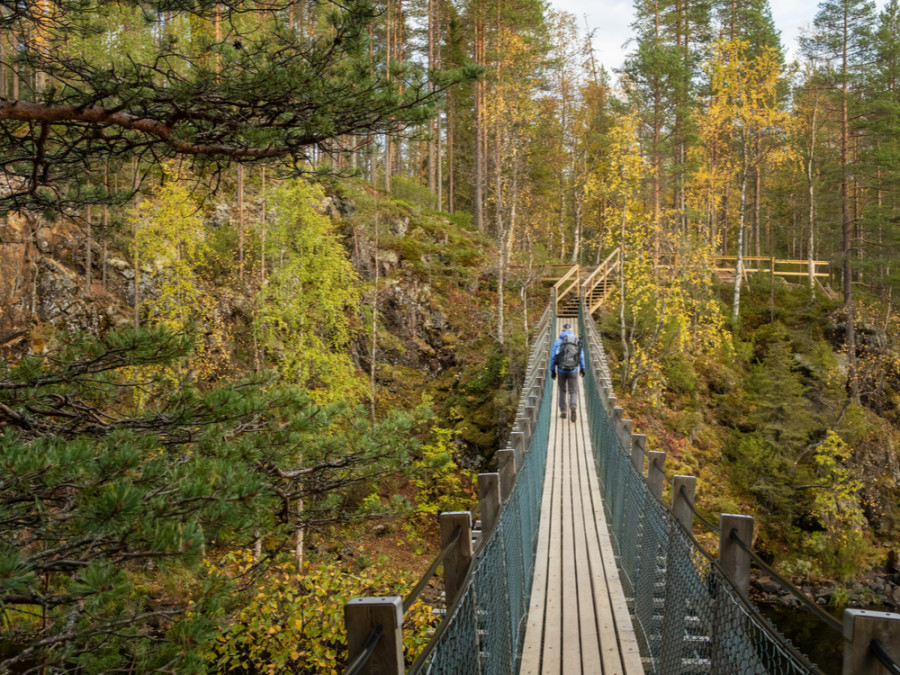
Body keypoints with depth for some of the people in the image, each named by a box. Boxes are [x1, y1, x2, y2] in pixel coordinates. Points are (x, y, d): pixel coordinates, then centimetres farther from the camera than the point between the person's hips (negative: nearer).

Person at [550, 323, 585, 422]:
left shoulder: (558, 341, -3)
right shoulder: (577, 341, 2)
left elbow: (553, 356, -5)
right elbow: (581, 355, 8)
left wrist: (552, 370, 1)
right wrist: (582, 368, 20)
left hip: (561, 370, 0)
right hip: (573, 371, 0)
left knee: (562, 390, 20)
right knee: (573, 392, 4)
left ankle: (563, 411, 21)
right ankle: (573, 407, -27)